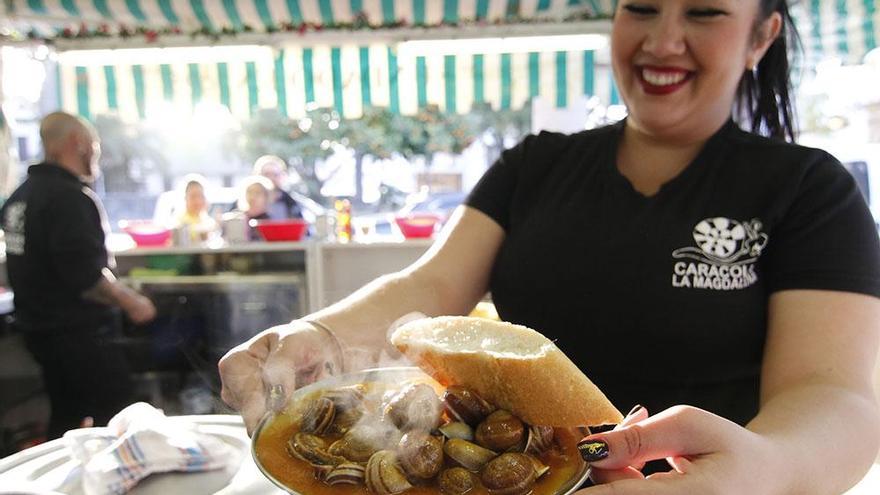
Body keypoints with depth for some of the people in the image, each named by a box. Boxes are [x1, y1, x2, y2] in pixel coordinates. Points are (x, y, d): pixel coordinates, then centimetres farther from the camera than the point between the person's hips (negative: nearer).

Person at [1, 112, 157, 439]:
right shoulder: (70, 197, -20)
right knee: (115, 417, -2)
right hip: (77, 332, -10)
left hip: (38, 326, 10)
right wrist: (131, 302, -14)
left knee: (65, 415, 21)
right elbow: (85, 276, -26)